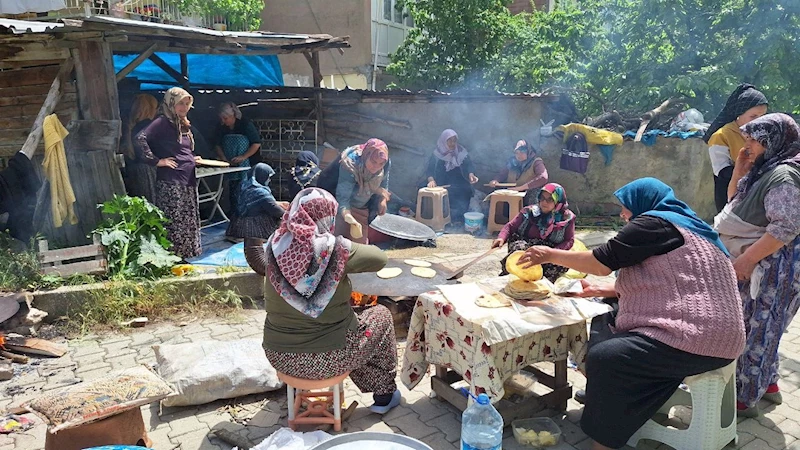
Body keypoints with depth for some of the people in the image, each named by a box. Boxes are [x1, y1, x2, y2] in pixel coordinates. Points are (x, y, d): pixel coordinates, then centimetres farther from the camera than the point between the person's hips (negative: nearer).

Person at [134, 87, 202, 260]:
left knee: (189, 221, 12)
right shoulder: (163, 122, -7)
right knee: (173, 222, -8)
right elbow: (141, 138, -22)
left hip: (188, 180, 9)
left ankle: (184, 255, 22)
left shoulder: (184, 125, 18)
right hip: (171, 182, -9)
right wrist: (156, 161, -18)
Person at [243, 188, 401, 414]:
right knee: (381, 315, 21)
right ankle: (384, 395, 31)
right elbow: (380, 258, -5)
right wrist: (354, 249, 14)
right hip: (329, 359, -4)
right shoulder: (336, 249, -21)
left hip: (279, 357, 5)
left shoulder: (276, 247, -9)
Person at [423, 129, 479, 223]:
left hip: (460, 187, 1)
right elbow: (430, 170, -4)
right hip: (442, 187, -1)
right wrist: (431, 180, -25)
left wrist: (471, 175, -24)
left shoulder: (462, 153, 7)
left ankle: (457, 220, -9)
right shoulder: (437, 154, 2)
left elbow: (468, 166, -2)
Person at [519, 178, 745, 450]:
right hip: (704, 330, 11)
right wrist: (599, 289, 23)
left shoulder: (655, 223, -11)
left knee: (605, 357, -20)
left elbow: (602, 262, -12)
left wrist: (551, 255, -1)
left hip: (700, 338, -11)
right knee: (604, 325, 16)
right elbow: (646, 285, 22)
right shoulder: (679, 224, 20)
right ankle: (598, 394, 27)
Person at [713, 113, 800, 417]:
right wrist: (740, 171, 6)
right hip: (757, 265, 10)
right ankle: (767, 383, 34)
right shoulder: (765, 171, 10)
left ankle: (744, 398, 9)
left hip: (769, 268, -10)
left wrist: (745, 261, -24)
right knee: (758, 328, 19)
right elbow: (736, 202, 21)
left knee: (755, 330, -2)